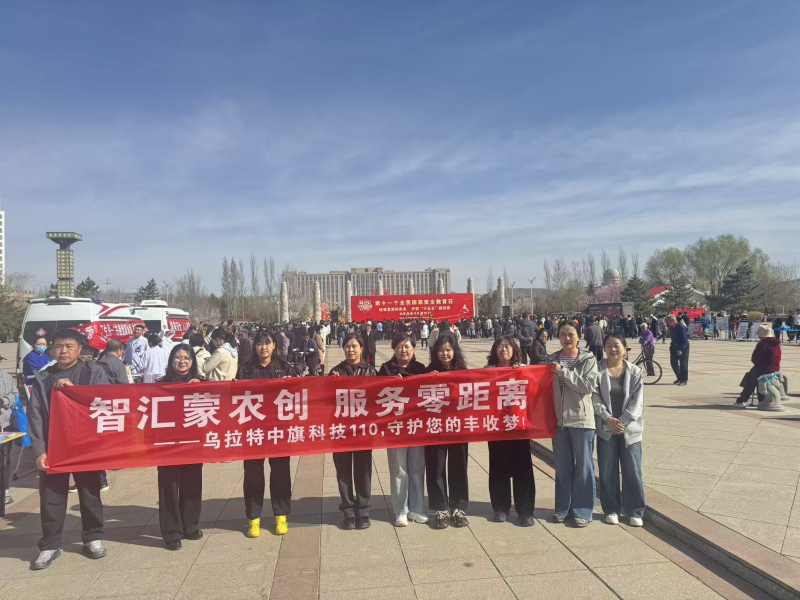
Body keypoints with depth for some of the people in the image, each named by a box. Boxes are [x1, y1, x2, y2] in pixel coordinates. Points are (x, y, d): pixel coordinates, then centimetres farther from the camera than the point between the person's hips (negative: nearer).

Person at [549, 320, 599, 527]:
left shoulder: (588, 359, -3)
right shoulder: (552, 360, 5)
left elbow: (588, 386, -15)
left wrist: (563, 372, -18)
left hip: (582, 420, -3)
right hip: (559, 420, 3)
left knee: (583, 467, 6)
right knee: (562, 467, 12)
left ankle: (583, 510, 18)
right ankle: (563, 508, 24)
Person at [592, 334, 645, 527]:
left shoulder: (635, 372, 2)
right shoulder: (598, 370, -1)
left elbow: (637, 401, -3)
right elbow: (595, 398, -6)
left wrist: (623, 421, -13)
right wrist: (608, 419, -16)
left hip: (630, 428, 0)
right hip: (606, 429, 0)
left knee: (632, 471, 5)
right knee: (607, 471, 6)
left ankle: (635, 511, 19)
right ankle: (611, 509, 20)